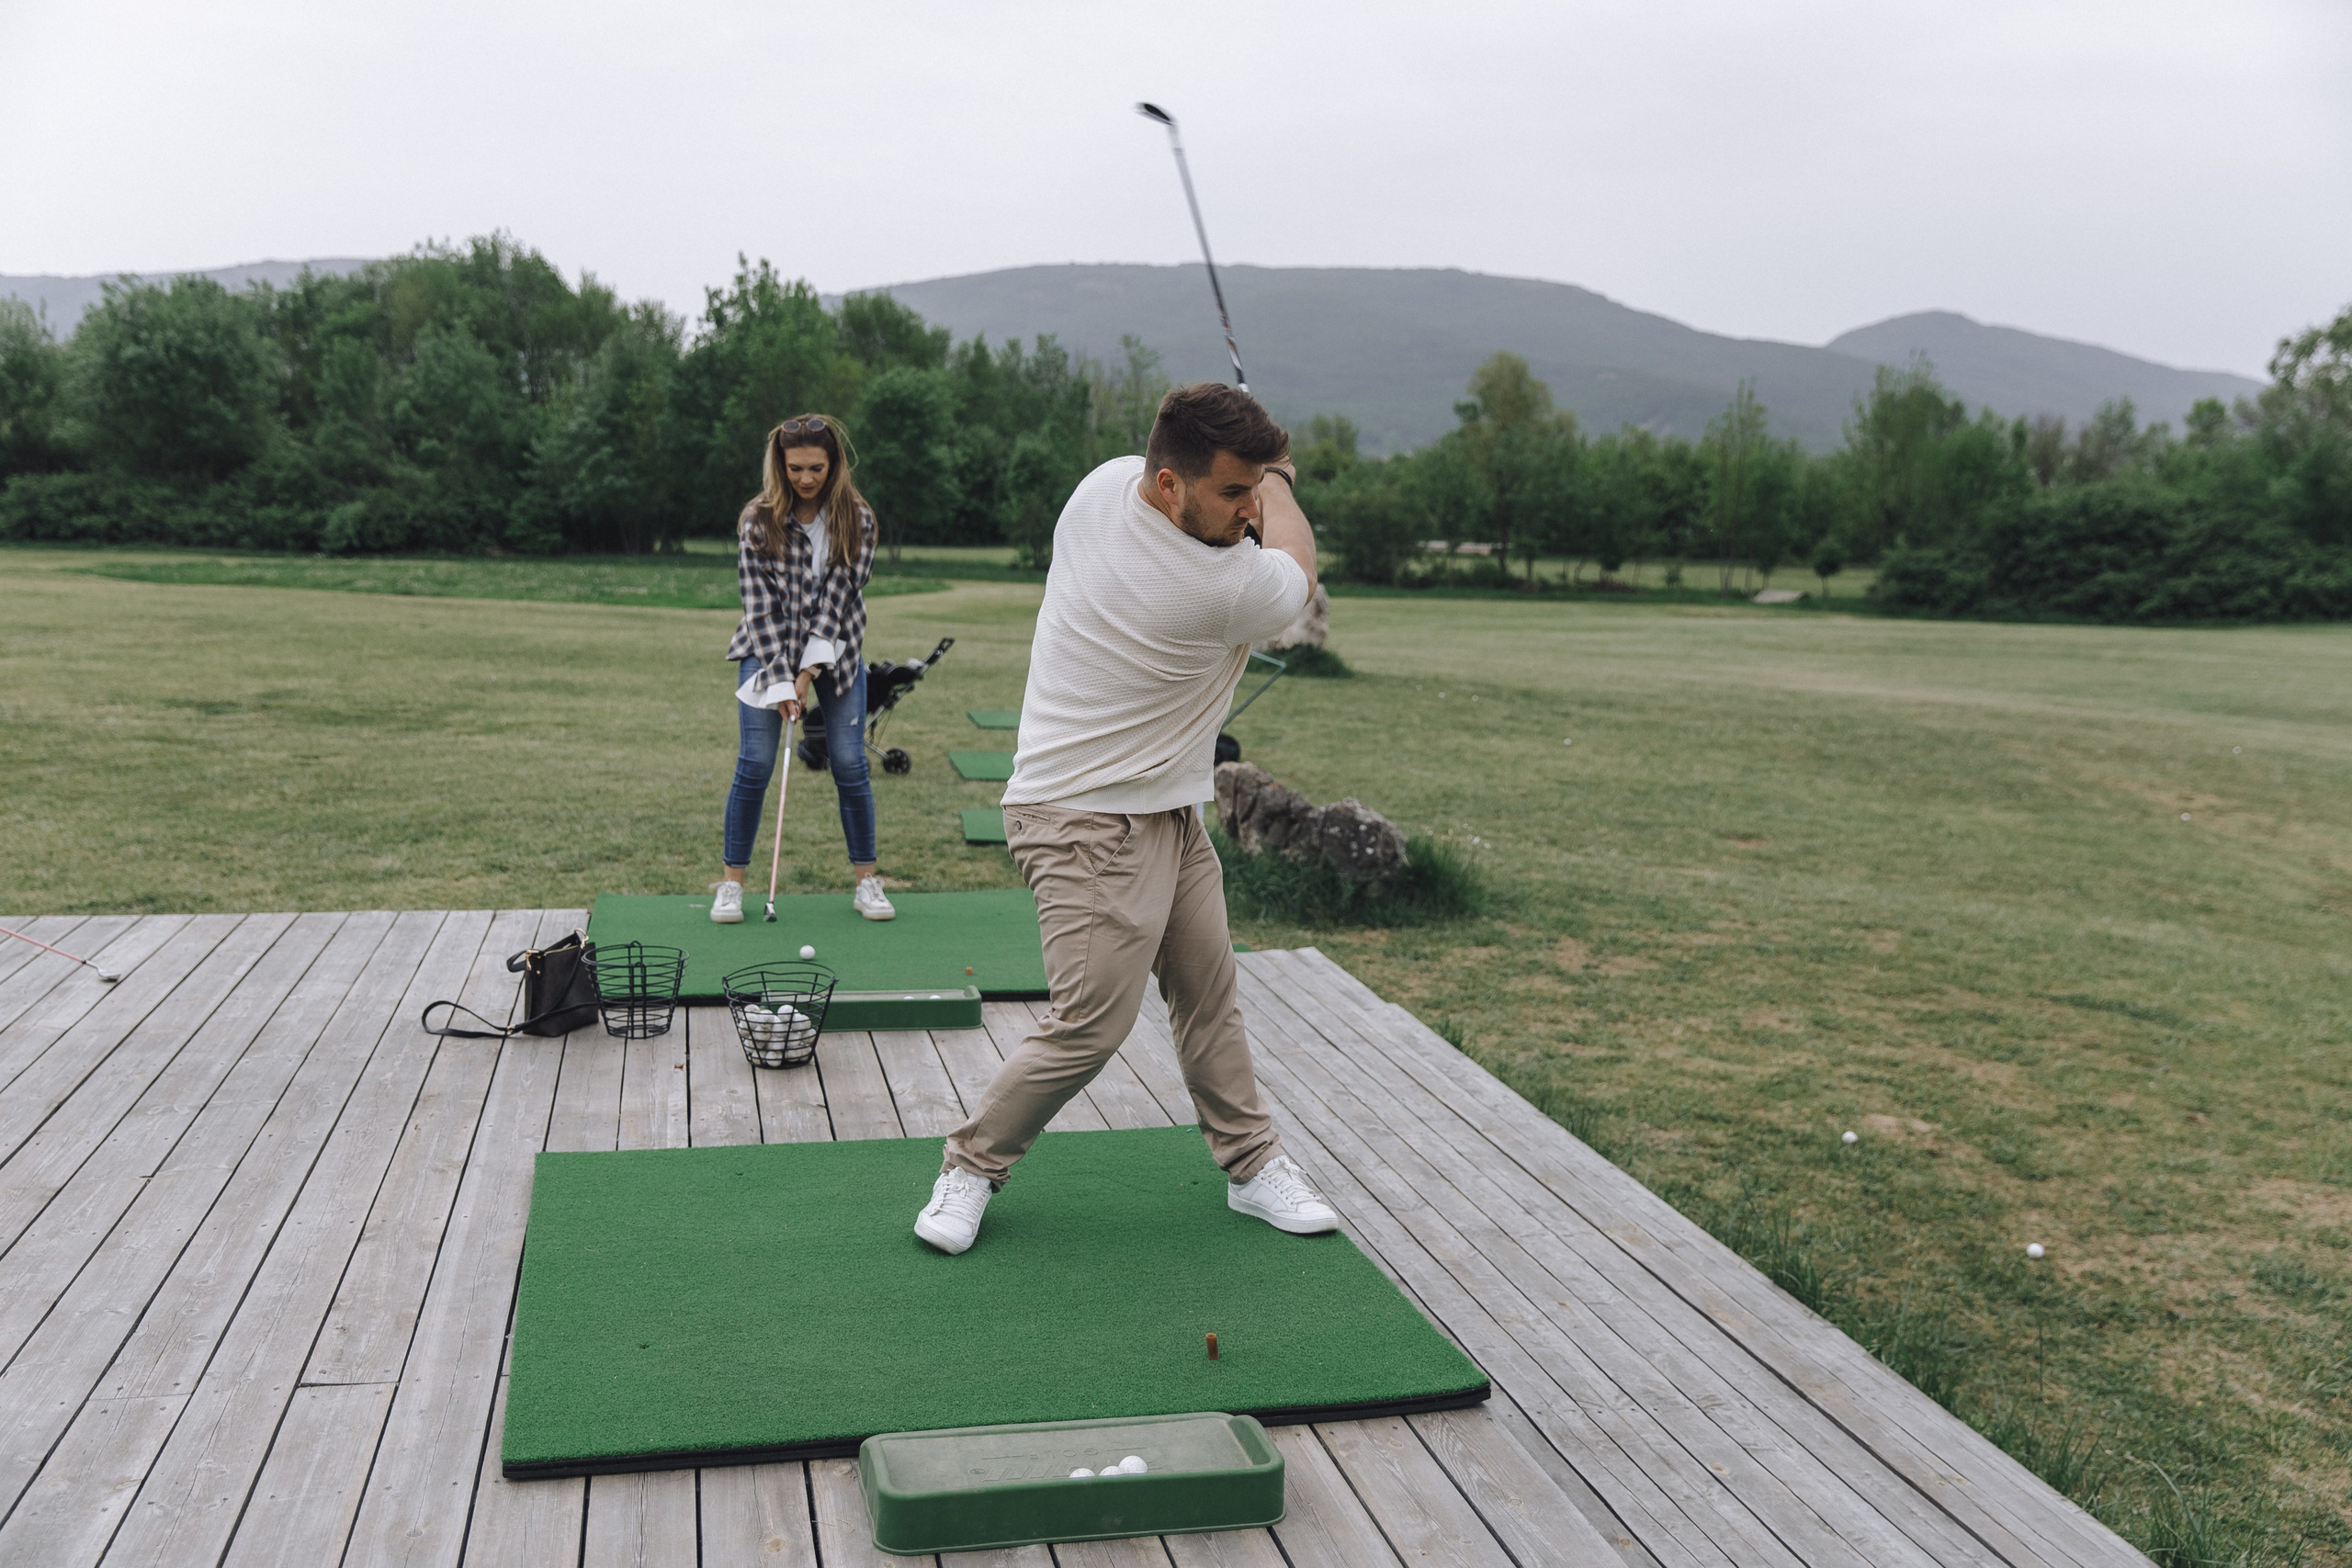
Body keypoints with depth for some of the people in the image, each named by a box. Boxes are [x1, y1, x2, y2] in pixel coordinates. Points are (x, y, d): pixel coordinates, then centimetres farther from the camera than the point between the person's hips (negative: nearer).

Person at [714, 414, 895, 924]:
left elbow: (839, 593, -12)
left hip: (835, 652, 1)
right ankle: (731, 882, 4)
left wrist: (811, 670, -18)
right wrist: (781, 681, -19)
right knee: (755, 764, -7)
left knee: (850, 763, -3)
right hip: (768, 651, -1)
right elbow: (761, 604, -12)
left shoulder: (857, 520, -7)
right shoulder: (758, 521, -9)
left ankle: (865, 880, 9)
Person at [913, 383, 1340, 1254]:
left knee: (1210, 991, 13)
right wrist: (1276, 481, 13)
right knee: (1092, 1022, -11)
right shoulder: (1222, 589, -28)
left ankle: (1253, 1163, 24)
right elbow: (1297, 563, -3)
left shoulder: (1105, 481, -5)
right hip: (1089, 825, -10)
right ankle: (972, 1166, 10)